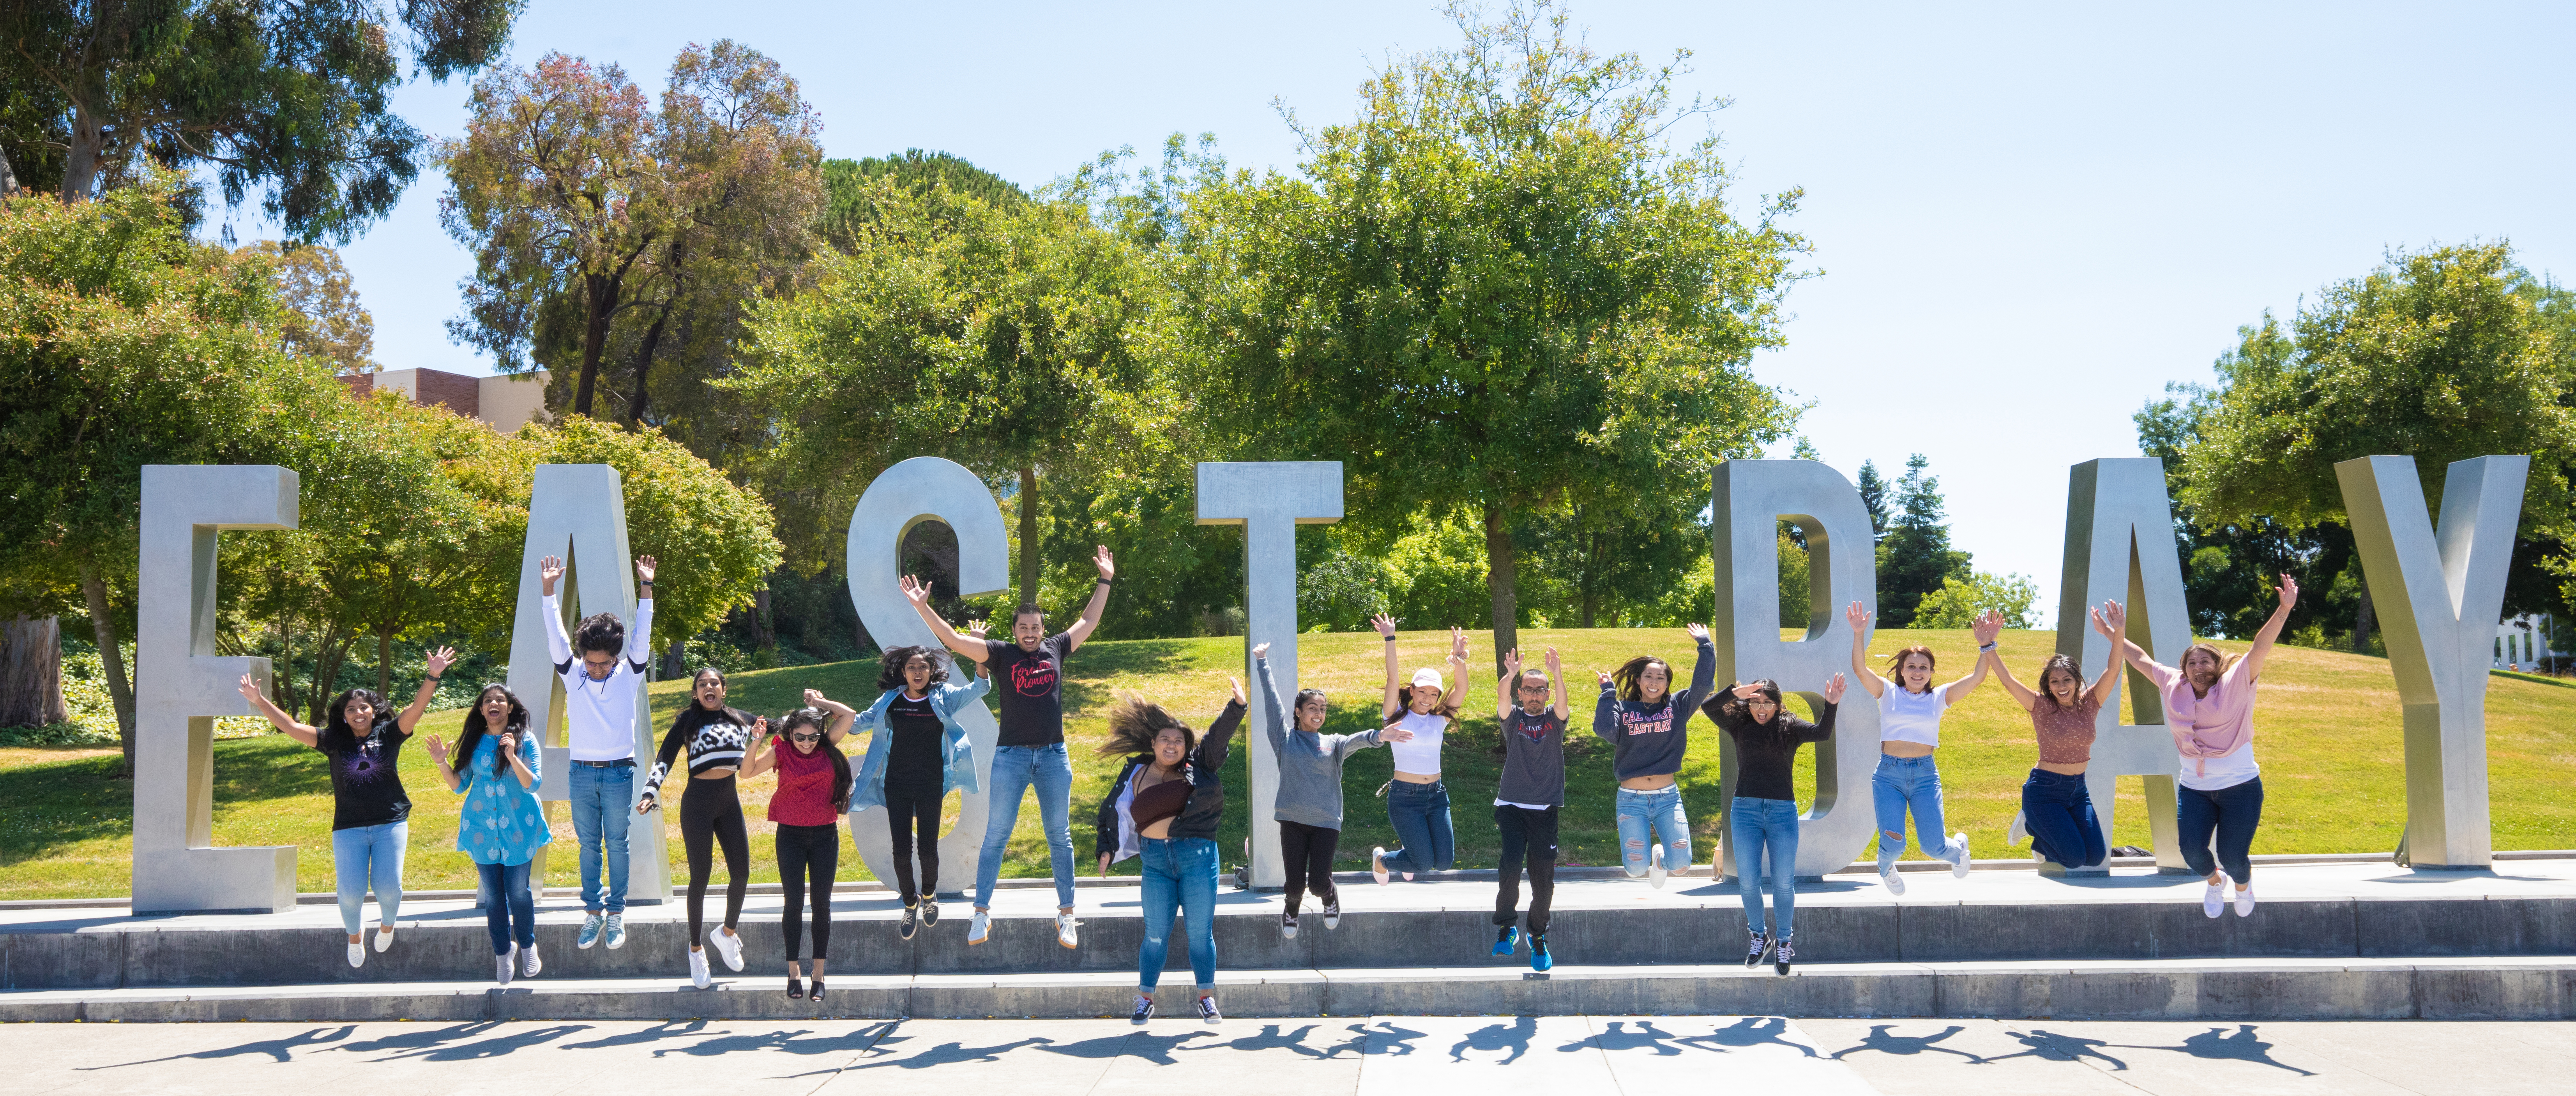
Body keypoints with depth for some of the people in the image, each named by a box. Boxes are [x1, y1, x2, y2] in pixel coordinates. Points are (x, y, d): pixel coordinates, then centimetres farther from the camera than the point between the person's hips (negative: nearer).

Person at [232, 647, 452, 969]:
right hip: (349, 828, 1)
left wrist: (433, 677, -24)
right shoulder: (335, 740, 4)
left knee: (388, 886, -9)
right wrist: (260, 702, -10)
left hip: (390, 824, -1)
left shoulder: (389, 734, 2)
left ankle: (387, 924, 24)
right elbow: (292, 728, 0)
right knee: (351, 891, -3)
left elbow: (416, 709, -10)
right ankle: (354, 935, 27)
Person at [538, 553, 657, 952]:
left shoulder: (629, 675, 0)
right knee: (588, 844, 7)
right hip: (581, 772, 2)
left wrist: (646, 587, -13)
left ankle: (616, 913, 10)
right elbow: (556, 637, -2)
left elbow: (641, 636, -6)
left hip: (619, 773, -2)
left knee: (617, 844, 3)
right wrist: (548, 590, -10)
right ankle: (593, 912, 15)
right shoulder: (573, 674, 4)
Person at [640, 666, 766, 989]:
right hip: (698, 803, -4)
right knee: (700, 876, -1)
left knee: (741, 873, 0)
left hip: (729, 801, 4)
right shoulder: (687, 721, 0)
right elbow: (664, 759, -8)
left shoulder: (738, 718, 11)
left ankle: (728, 932, 25)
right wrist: (650, 793, -22)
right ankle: (696, 948, 14)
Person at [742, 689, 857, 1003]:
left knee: (822, 904, 3)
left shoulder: (827, 747, 2)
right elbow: (747, 772, -9)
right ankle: (793, 972, 7)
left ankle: (819, 974, 9)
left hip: (825, 836, 1)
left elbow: (849, 715, -2)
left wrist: (819, 702, 3)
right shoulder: (781, 751, -3)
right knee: (793, 903, 0)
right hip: (791, 836, -1)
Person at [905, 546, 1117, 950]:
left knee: (1059, 838, 8)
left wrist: (1105, 581, 20)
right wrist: (923, 608, -13)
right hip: (1011, 755, -2)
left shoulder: (1057, 648, 8)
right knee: (995, 836, 1)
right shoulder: (1001, 653, 1)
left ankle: (1066, 913, 16)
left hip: (1054, 755, 2)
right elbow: (954, 641, -5)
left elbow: (1088, 622, 20)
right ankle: (982, 912, 9)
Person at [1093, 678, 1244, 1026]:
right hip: (1155, 862, 1)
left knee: (1200, 932, 2)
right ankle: (1145, 1000, 17)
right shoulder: (1135, 775, 10)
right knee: (1156, 934, 4)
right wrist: (1107, 850, 12)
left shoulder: (1198, 766, 6)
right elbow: (1114, 814, 18)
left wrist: (1237, 706, -16)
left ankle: (1206, 998, 16)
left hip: (1198, 857, -1)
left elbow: (1219, 735, -2)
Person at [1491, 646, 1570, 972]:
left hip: (1546, 810, 1)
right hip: (1511, 807, -1)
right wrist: (1509, 676, -37)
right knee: (1510, 865, -20)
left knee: (1544, 878, 2)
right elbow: (1502, 698, -16)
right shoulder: (1513, 716, 5)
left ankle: (1538, 938, 22)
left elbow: (1562, 703, -16)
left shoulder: (1555, 718, 6)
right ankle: (1506, 927, -2)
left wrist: (1558, 675, -36)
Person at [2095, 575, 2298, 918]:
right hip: (2193, 789, 3)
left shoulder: (2234, 685, -5)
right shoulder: (2173, 686, 5)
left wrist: (2283, 611, -28)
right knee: (2192, 850, -9)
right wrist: (2112, 634, 17)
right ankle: (2214, 881, 29)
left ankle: (2243, 883, 35)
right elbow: (2140, 659, 16)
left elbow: (2260, 648, -17)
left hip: (2240, 787, -3)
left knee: (2233, 857, -5)